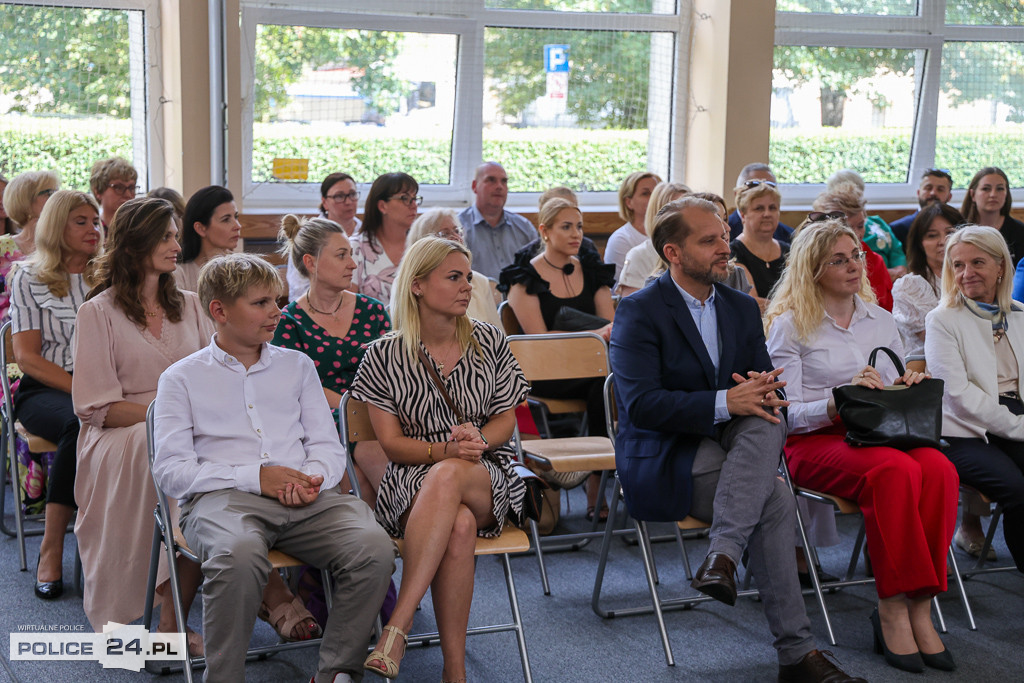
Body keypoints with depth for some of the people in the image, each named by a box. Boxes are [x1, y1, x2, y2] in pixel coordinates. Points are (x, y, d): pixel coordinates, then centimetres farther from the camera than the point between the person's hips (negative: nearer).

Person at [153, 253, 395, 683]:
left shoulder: (297, 365, 23)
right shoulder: (182, 378, 13)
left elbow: (329, 446, 18)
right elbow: (170, 470, 1)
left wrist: (313, 479, -8)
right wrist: (256, 477, -11)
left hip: (306, 500, 3)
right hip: (222, 497, -3)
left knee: (374, 548, -27)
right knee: (239, 554, -39)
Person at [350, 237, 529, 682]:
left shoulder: (489, 342, 7)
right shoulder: (384, 356, 0)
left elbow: (505, 419, 11)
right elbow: (392, 443, 0)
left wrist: (478, 440, -14)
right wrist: (444, 449, -20)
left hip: (489, 481, 1)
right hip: (412, 483, -1)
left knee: (447, 478, -38)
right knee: (458, 525, -38)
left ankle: (397, 628, -41)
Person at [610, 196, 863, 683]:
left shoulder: (742, 309, 13)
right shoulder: (639, 311, -8)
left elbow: (765, 382, 11)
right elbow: (640, 404, -19)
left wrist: (762, 391, -16)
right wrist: (724, 403, -28)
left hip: (727, 445, 6)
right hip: (661, 460, -6)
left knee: (767, 420, -30)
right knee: (775, 498, -27)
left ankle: (723, 556, -38)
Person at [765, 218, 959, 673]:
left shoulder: (881, 321, 18)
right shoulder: (790, 326, 2)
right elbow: (789, 413, -5)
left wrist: (909, 389, -3)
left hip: (877, 435, 5)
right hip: (813, 444, -5)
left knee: (939, 470, -29)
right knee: (896, 471, -35)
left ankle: (919, 605, -24)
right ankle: (893, 608, -27)